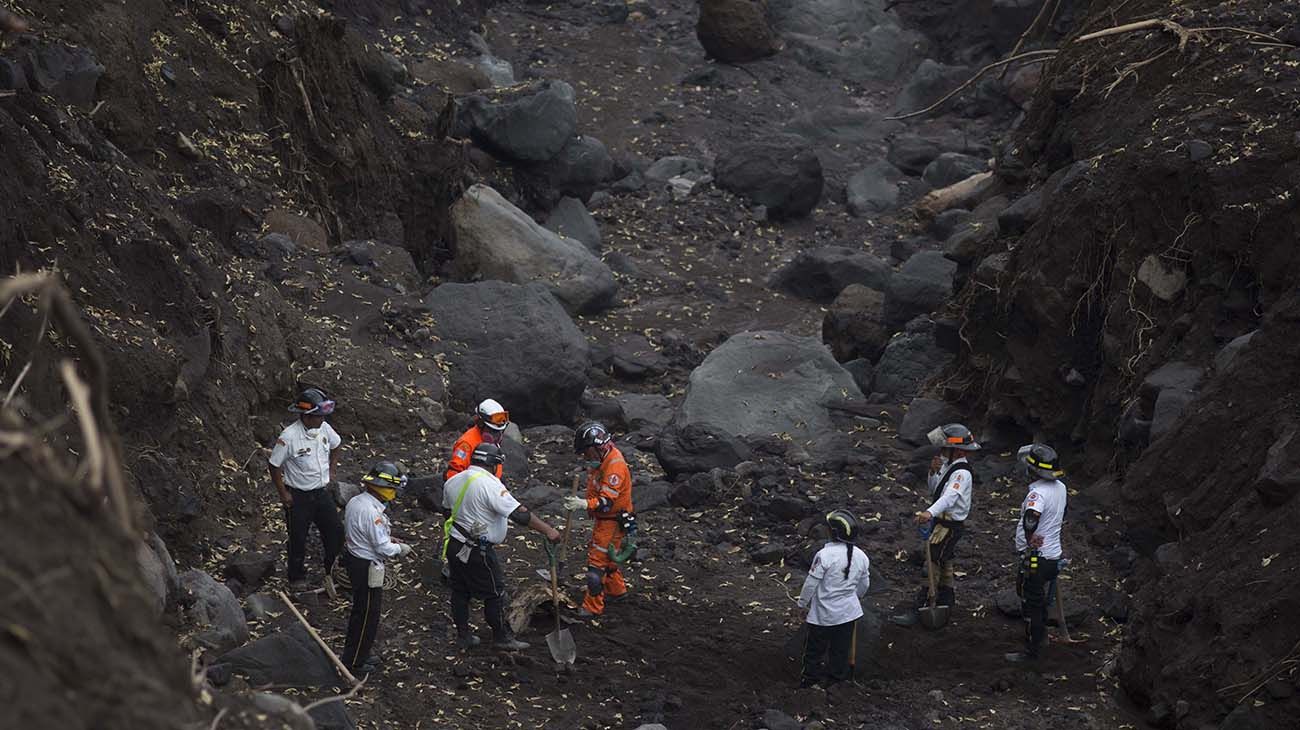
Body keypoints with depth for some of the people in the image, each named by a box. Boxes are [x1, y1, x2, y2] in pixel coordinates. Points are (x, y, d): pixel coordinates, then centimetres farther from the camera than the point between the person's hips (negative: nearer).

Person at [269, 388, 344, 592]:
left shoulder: (324, 429, -7)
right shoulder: (289, 437, -25)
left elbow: (335, 445, 18)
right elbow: (275, 465, -14)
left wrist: (331, 470, 14)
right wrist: (283, 494, -11)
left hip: (321, 492, 5)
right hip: (298, 496, -5)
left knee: (335, 532, 5)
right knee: (298, 539, 9)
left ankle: (330, 571, 28)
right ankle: (297, 577, 29)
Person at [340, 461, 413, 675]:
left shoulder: (355, 502, 1)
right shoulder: (372, 513, -28)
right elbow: (383, 548, -24)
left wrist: (388, 540, 10)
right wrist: (400, 549, -5)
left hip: (354, 558, 9)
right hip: (367, 568, -9)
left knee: (360, 611, 23)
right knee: (367, 615, 6)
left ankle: (355, 655, 37)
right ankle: (354, 662, 17)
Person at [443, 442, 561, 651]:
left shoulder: (452, 482, 6)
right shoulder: (490, 485, -19)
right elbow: (519, 514, -24)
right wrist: (548, 530, -22)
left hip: (454, 544, 8)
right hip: (477, 550, -8)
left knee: (460, 591, 17)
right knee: (495, 593, 4)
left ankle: (463, 635, 24)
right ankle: (502, 637, 11)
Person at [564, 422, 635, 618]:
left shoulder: (615, 465, -29)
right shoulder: (602, 458, 3)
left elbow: (607, 501, -36)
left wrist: (584, 504, -49)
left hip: (613, 521, -10)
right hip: (604, 519, 10)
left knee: (597, 561, -7)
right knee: (607, 557, 26)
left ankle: (593, 607, -1)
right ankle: (616, 589, 46)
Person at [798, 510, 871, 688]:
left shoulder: (825, 555, -24)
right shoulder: (861, 556, -6)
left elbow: (811, 583, -17)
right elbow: (864, 584, 8)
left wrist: (802, 603, -2)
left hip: (823, 612, -4)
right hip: (848, 611, 4)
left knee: (815, 646, 12)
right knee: (841, 647, 19)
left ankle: (811, 676, 22)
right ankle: (838, 674, 30)